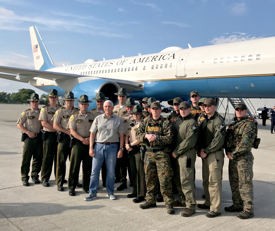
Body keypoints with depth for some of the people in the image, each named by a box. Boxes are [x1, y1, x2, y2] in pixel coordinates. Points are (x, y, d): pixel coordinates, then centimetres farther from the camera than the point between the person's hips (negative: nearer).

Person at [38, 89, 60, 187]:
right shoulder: (45, 109, 2)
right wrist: (55, 128, -13)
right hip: (49, 135, -3)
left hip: (59, 135, 3)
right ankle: (45, 179, 8)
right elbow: (43, 123, -8)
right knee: (47, 158, -1)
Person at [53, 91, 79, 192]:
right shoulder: (60, 111, 2)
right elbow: (55, 125, -3)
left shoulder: (78, 111, 11)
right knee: (61, 161, 0)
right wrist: (67, 131, -10)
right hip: (63, 138, -3)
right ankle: (59, 183, 9)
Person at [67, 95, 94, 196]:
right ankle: (71, 187, 9)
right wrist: (82, 139, -13)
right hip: (78, 142, -3)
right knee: (75, 166, -1)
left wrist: (90, 139, -7)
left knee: (88, 166, 7)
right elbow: (72, 131, -5)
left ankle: (86, 186, 20)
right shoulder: (74, 116, 2)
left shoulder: (92, 116, 10)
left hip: (89, 143, 3)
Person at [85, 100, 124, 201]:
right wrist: (91, 148, -1)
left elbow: (121, 135, 5)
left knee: (111, 171, 6)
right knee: (95, 170, 1)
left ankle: (110, 192, 21)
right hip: (99, 146, 1)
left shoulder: (118, 120, 5)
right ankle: (92, 192, 12)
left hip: (112, 147, -1)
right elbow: (92, 134, 6)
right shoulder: (98, 119, 7)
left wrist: (121, 149, -2)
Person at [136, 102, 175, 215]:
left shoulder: (165, 123, -2)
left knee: (164, 179, -5)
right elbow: (138, 135, 6)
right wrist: (146, 135, -13)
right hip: (149, 153, 5)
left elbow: (169, 138, -12)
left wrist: (156, 137, -20)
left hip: (162, 154, -4)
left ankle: (169, 203, 6)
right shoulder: (146, 122, 11)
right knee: (149, 178, 13)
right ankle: (151, 200, 27)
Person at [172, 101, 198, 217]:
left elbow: (189, 142, -19)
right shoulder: (178, 121, 15)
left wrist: (176, 152, -14)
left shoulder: (192, 123, -11)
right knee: (179, 179, 17)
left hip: (187, 154, -8)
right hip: (177, 155, 8)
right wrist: (174, 151, 8)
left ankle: (191, 206, 1)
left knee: (186, 180, -7)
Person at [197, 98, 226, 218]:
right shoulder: (204, 120, 14)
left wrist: (206, 151, -14)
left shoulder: (218, 120, -11)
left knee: (214, 181, -6)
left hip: (215, 154, -8)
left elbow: (218, 140, -17)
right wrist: (201, 149, 0)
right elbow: (200, 135, 15)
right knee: (206, 180, 15)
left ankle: (215, 209, 1)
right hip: (205, 154, 8)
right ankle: (208, 203, 29)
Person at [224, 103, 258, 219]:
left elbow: (245, 143, -19)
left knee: (245, 184, -4)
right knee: (234, 183, 15)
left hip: (244, 158, -8)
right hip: (232, 158, 8)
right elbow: (227, 139, 14)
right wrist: (228, 152, -2)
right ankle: (237, 205, 28)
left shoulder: (249, 124, -10)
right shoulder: (233, 125, 16)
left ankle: (248, 209, 4)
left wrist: (233, 154, -15)